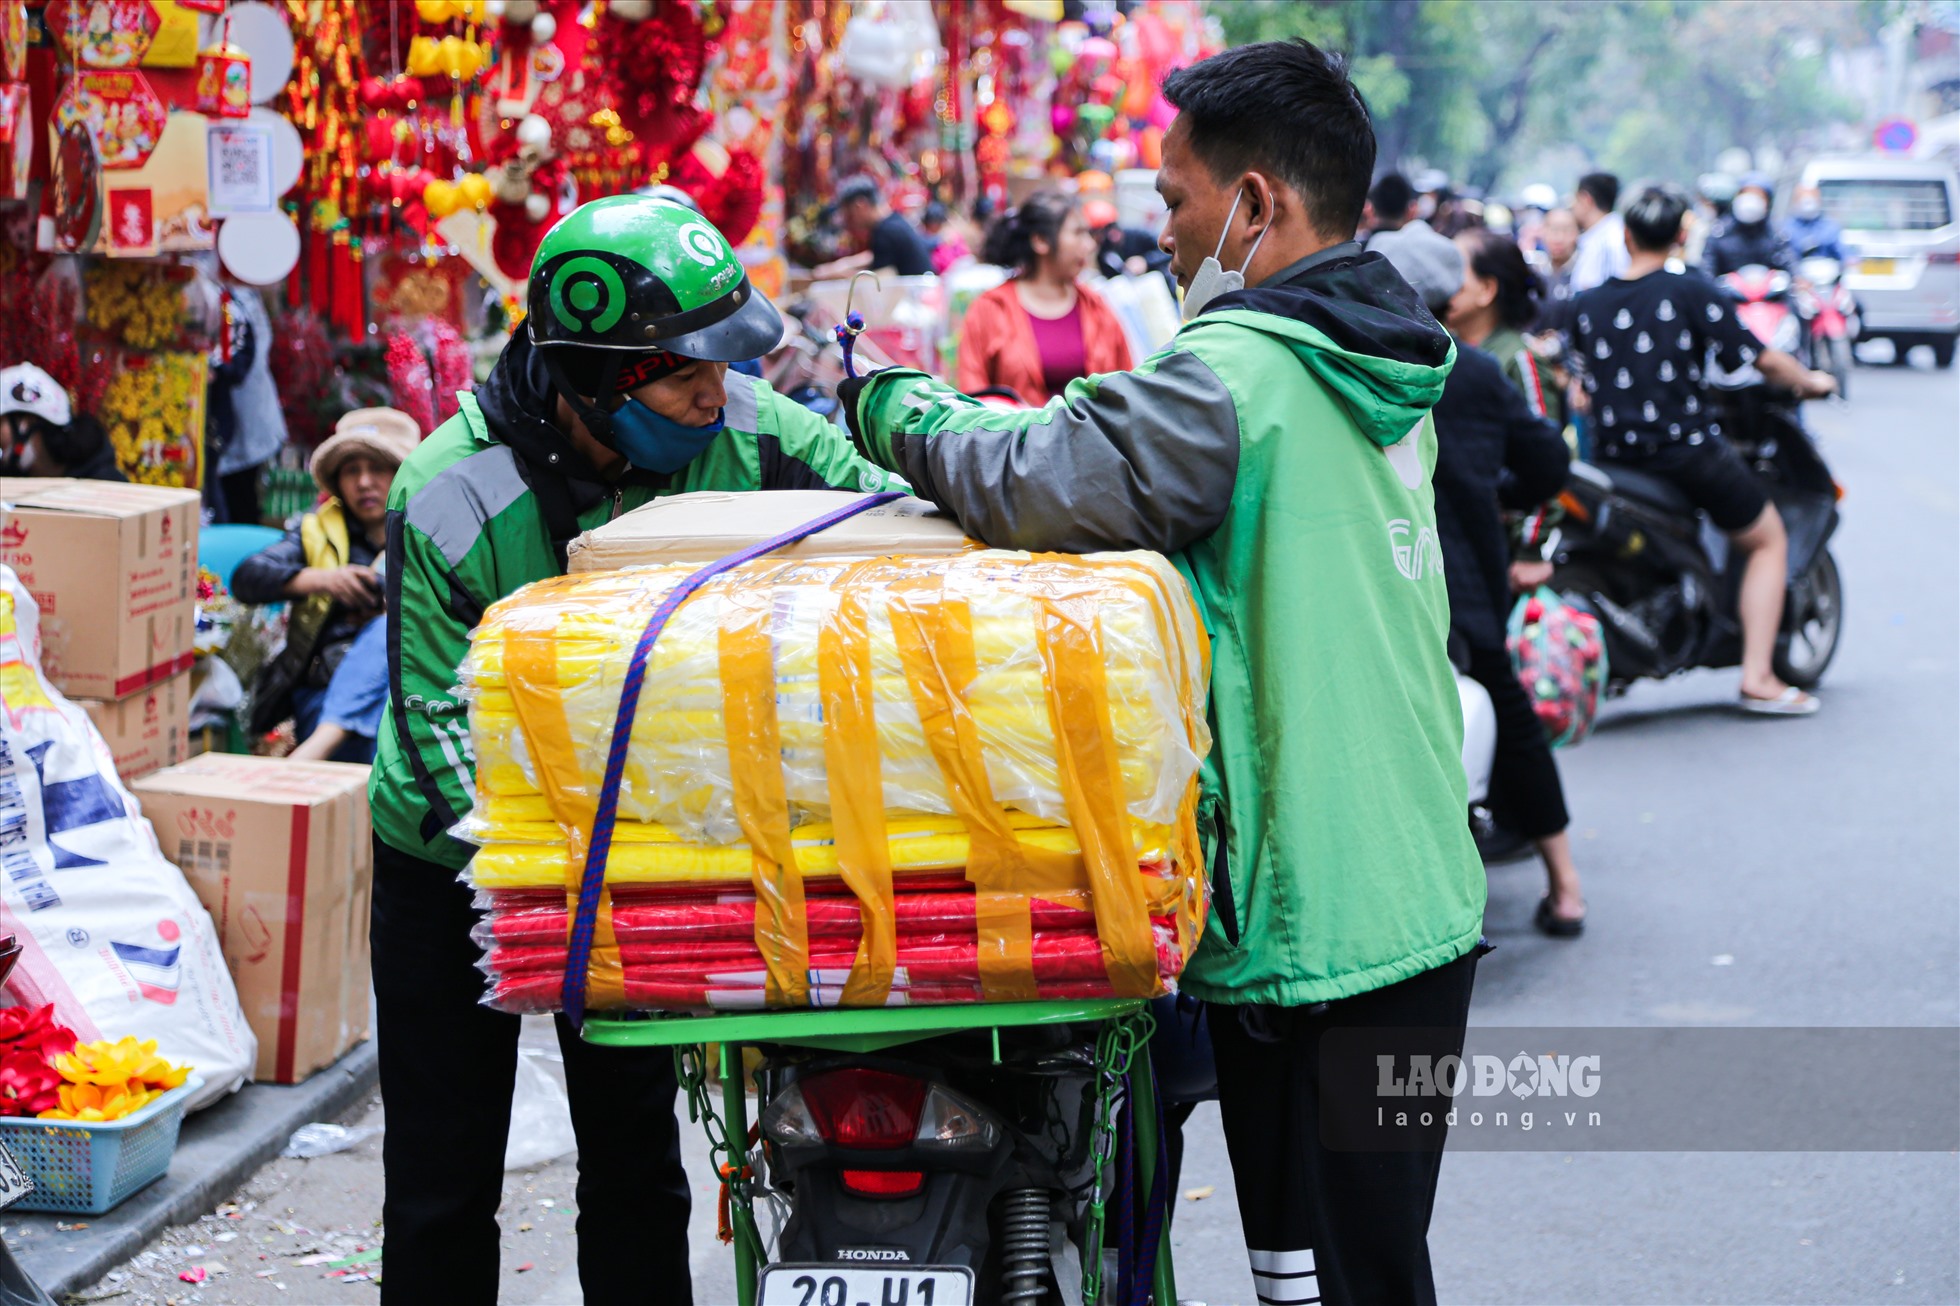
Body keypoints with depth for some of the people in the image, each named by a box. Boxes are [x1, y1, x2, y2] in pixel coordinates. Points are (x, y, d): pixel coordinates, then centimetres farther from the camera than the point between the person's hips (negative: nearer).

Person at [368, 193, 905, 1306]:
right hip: (456, 865, -3)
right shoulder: (454, 495, -24)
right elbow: (438, 714, -23)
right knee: (444, 1181, 3)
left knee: (638, 1167, 9)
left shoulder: (741, 433, -15)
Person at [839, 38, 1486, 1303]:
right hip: (1422, 902, 10)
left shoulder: (1241, 371, -18)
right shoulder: (1379, 368, 13)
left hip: (1314, 930, -10)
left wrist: (894, 404, -7)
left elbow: (1035, 479, -26)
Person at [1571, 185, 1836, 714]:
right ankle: (1757, 677, 4)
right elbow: (1762, 360, -5)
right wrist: (1811, 382, 14)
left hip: (1612, 454, 5)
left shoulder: (1587, 304, 4)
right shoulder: (1692, 292, -8)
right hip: (1687, 449, -4)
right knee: (1769, 540, 15)